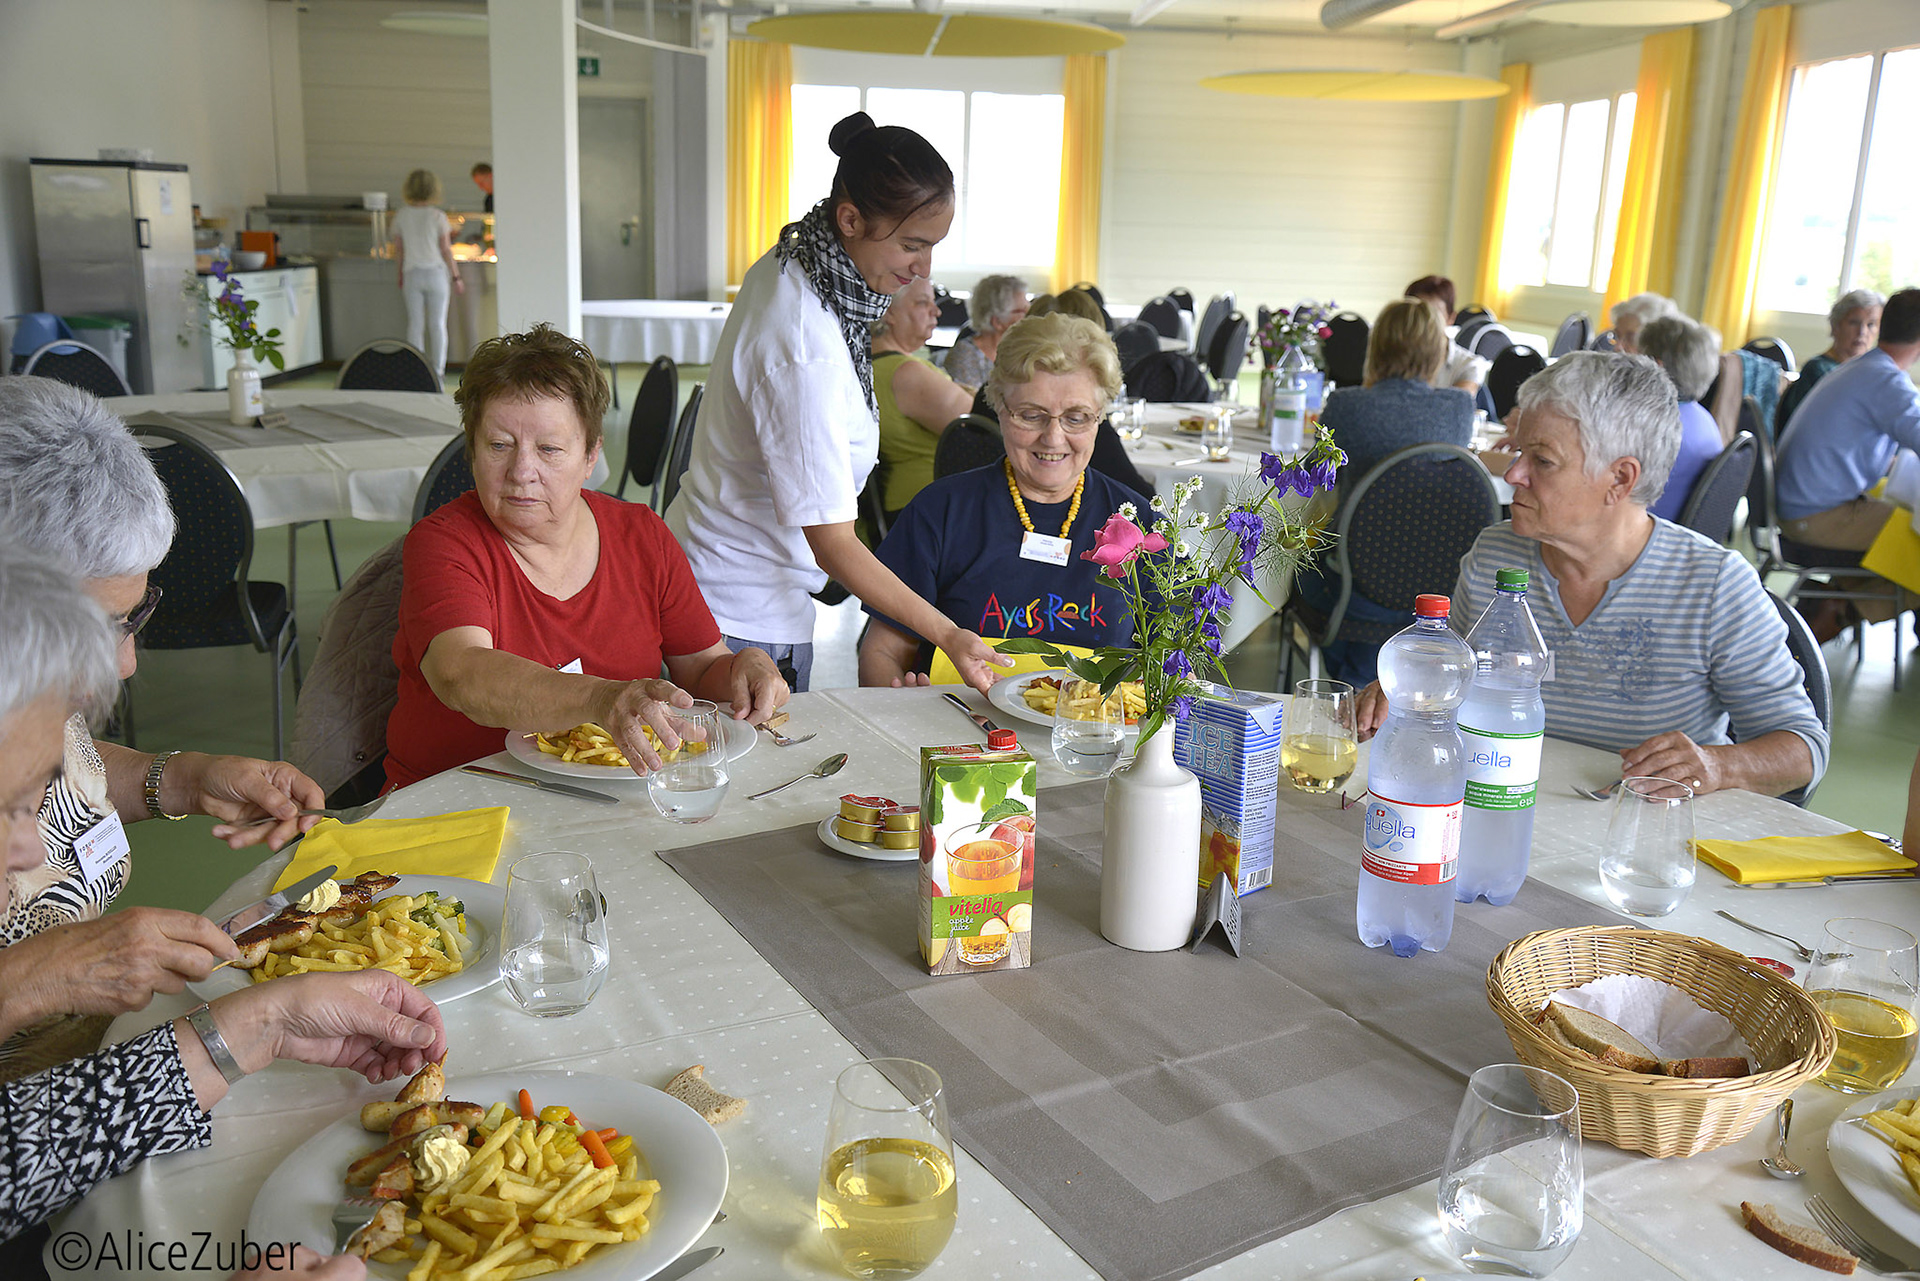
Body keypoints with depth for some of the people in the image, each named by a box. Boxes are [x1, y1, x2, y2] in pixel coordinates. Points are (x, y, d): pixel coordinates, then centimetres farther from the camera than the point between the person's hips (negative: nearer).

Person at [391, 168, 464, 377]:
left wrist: (400, 277, 16)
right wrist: (456, 277, 1)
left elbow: (398, 251, 5)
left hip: (411, 274, 3)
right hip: (436, 272, -2)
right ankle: (437, 370, 7)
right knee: (437, 324, 5)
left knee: (415, 324, 9)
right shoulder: (438, 216, -8)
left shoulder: (401, 217, 1)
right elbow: (446, 250, -7)